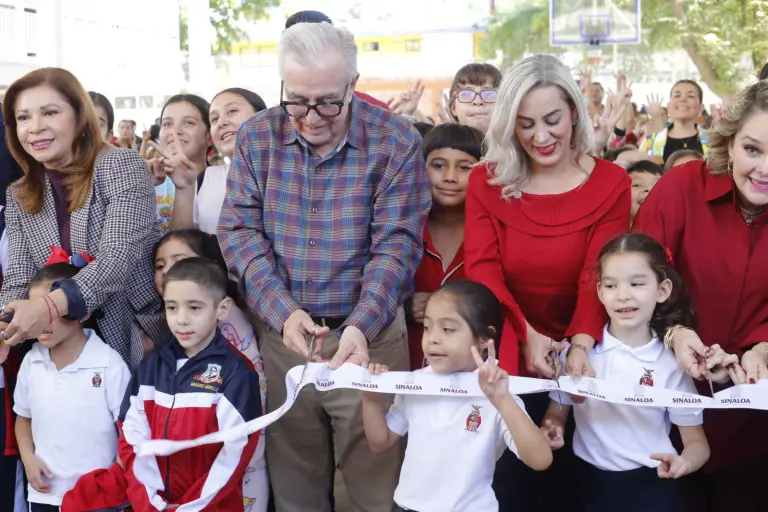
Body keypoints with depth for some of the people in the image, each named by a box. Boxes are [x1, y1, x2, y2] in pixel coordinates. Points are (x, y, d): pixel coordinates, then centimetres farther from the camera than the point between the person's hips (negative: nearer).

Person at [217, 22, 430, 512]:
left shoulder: (397, 141, -8)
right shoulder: (256, 137, 0)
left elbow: (396, 244, -12)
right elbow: (238, 231, -3)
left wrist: (360, 326, -27)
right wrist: (283, 311, -18)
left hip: (370, 335, -2)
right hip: (281, 334, 2)